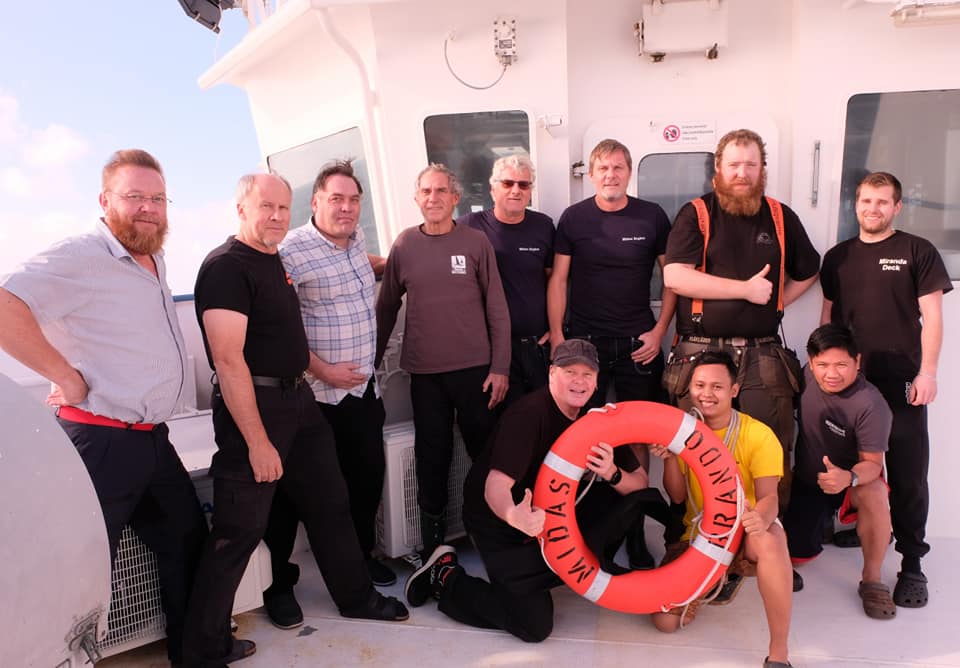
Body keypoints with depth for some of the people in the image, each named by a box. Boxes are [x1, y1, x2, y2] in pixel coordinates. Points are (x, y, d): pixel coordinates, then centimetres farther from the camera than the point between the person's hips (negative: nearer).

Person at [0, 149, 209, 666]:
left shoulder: (155, 261, 11)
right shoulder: (81, 256, -17)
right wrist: (69, 378, -24)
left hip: (153, 439, 9)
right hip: (103, 443, -9)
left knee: (188, 543, 20)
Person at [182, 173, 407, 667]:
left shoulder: (273, 260, 12)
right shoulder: (226, 266, -15)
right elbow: (228, 358, -22)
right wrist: (257, 441, -24)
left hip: (297, 399, 9)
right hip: (251, 405, -9)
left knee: (329, 503, 17)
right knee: (240, 530, -1)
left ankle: (356, 597, 36)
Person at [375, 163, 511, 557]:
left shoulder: (476, 242, -1)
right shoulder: (404, 245, 3)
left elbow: (497, 309, 0)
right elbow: (386, 309, 10)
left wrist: (500, 367, -4)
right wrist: (372, 361, 10)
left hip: (475, 369, -1)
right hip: (425, 372, 1)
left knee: (486, 450, 8)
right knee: (432, 457, 9)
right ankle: (433, 543, 25)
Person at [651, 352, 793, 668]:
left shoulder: (758, 435, -12)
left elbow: (769, 496, -17)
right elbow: (677, 496, -1)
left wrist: (761, 518, -41)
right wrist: (670, 458, -20)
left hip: (744, 528, -2)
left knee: (769, 539, -41)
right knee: (666, 620, -13)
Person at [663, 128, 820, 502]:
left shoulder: (780, 216, 11)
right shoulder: (695, 214, 0)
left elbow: (807, 272, 24)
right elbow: (675, 277, -14)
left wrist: (776, 302, 6)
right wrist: (746, 289, -10)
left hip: (763, 356, 3)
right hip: (700, 353, -2)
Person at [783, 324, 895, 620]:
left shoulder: (871, 405, -27)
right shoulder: (806, 377, -15)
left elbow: (872, 462, -24)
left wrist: (848, 477, -46)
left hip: (855, 477, -3)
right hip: (807, 481, 4)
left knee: (874, 493, -39)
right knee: (794, 555, -2)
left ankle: (872, 580, -19)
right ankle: (824, 521, 32)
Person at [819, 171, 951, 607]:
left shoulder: (917, 252, 1)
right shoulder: (837, 256, 11)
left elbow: (931, 316, -3)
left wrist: (927, 371, -10)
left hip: (901, 381, -3)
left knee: (907, 473, 0)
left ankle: (911, 562, 8)